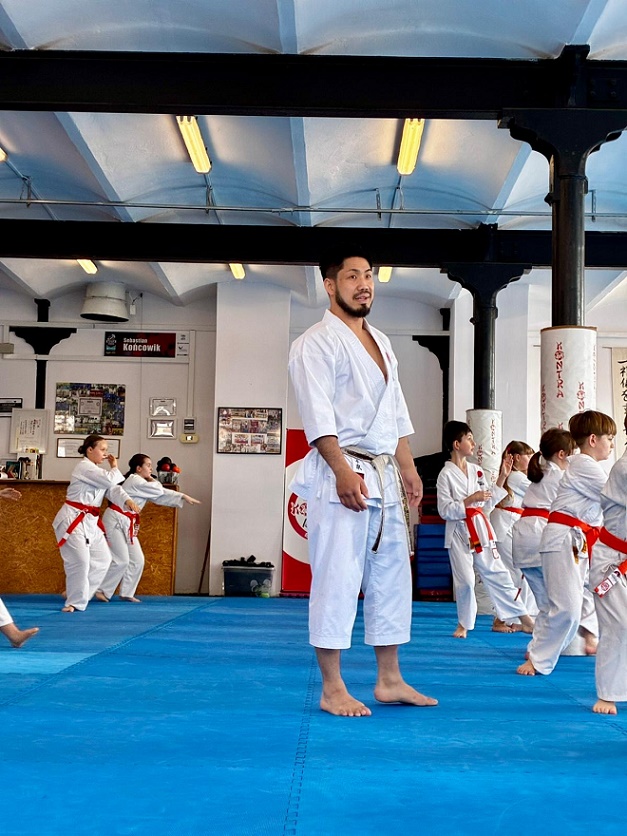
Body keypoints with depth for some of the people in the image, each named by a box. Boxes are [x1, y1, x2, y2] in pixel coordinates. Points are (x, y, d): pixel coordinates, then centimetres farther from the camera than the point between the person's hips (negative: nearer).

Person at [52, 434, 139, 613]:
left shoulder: (97, 470, 17)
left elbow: (112, 489, 4)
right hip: (73, 519, -10)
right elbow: (110, 480, -24)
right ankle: (75, 602, -3)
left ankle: (79, 593, 21)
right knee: (80, 561, -15)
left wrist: (127, 500, -15)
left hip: (90, 521, 10)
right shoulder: (84, 467, -14)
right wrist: (115, 468, -2)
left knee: (102, 559, 11)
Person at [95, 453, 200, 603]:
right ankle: (101, 590, 0)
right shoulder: (135, 481, -17)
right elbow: (159, 491, -15)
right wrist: (152, 480, 4)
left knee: (137, 560, 5)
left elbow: (161, 496, 11)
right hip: (115, 521, -10)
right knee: (121, 560, -13)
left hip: (127, 524, 10)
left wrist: (183, 497, 4)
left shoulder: (141, 483, 15)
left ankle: (126, 593, 14)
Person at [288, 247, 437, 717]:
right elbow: (317, 414, -16)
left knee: (392, 576, 12)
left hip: (385, 476, 8)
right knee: (337, 580, -5)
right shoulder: (317, 343, -7)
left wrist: (408, 466, 14)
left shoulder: (381, 343, 18)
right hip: (340, 474, -8)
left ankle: (390, 680, 22)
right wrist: (343, 472, -24)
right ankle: (333, 690, 4)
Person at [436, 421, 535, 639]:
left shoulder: (475, 470, 10)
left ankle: (524, 618, 13)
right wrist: (470, 499, -19)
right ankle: (464, 624, 16)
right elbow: (445, 510, -12)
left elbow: (487, 504, 13)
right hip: (460, 532, -5)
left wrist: (502, 478, 9)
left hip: (480, 528, 6)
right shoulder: (446, 474, -8)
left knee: (497, 573, 8)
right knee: (465, 579, -4)